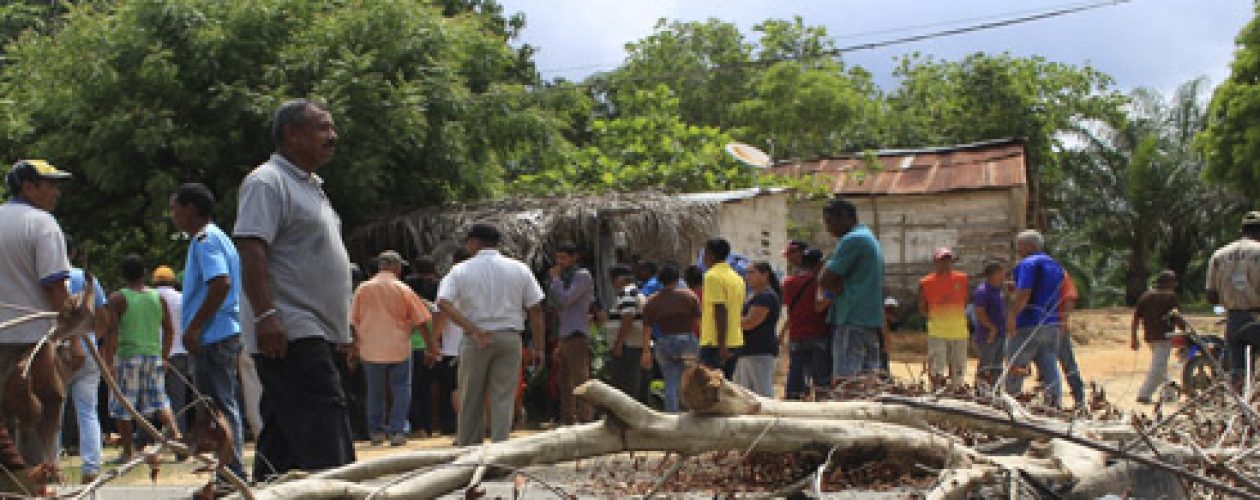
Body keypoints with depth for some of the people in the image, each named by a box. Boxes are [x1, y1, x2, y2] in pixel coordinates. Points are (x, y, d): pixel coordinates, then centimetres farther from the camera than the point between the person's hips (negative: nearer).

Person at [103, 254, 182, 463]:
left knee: (122, 407, 5)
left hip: (128, 357, -4)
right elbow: (169, 330, 11)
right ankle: (175, 432, -8)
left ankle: (128, 451, 6)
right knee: (158, 400, 14)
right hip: (154, 356, 4)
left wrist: (108, 362, -10)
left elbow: (112, 332, -12)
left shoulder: (117, 299, -6)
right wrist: (164, 357, 21)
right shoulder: (158, 297, 7)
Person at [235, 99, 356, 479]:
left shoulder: (309, 186, 23)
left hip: (316, 335, 10)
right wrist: (265, 315, -28)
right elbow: (251, 250, -19)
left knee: (280, 443, 11)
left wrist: (343, 322, 26)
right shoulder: (267, 182, -9)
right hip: (290, 334, -10)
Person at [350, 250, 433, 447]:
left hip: (371, 349, 2)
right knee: (401, 390, 6)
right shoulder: (402, 289, -4)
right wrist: (431, 345, 6)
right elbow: (420, 319, -2)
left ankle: (376, 431, 15)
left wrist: (355, 346, 15)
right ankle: (397, 431, 0)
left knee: (375, 392, 12)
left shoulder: (363, 289, 2)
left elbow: (353, 321, 5)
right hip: (398, 348, -2)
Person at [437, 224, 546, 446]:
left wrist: (474, 331, -16)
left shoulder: (461, 270, -1)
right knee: (503, 398, 1)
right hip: (510, 337, 1)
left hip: (475, 341, -1)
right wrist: (539, 347, 6)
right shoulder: (519, 269, 4)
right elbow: (536, 310, 2)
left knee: (470, 400, 10)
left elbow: (444, 303, -15)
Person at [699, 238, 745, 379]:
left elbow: (721, 312, -19)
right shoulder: (737, 278, 16)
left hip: (715, 343, -8)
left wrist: (721, 346, -21)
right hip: (735, 342, 8)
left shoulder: (712, 276, -11)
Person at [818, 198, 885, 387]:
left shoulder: (852, 240, -9)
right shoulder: (870, 239, 23)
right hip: (873, 321, 10)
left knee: (843, 382, -13)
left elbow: (826, 281, -12)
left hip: (853, 322, -10)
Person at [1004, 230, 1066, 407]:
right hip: (1052, 325, 8)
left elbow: (1023, 294, -21)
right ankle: (1053, 405, 2)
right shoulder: (1055, 265, 18)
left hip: (1028, 325, -8)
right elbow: (1060, 296, 22)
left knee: (1014, 369, 2)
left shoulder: (1028, 264, -10)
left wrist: (1012, 316, -21)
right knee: (1050, 370, 5)